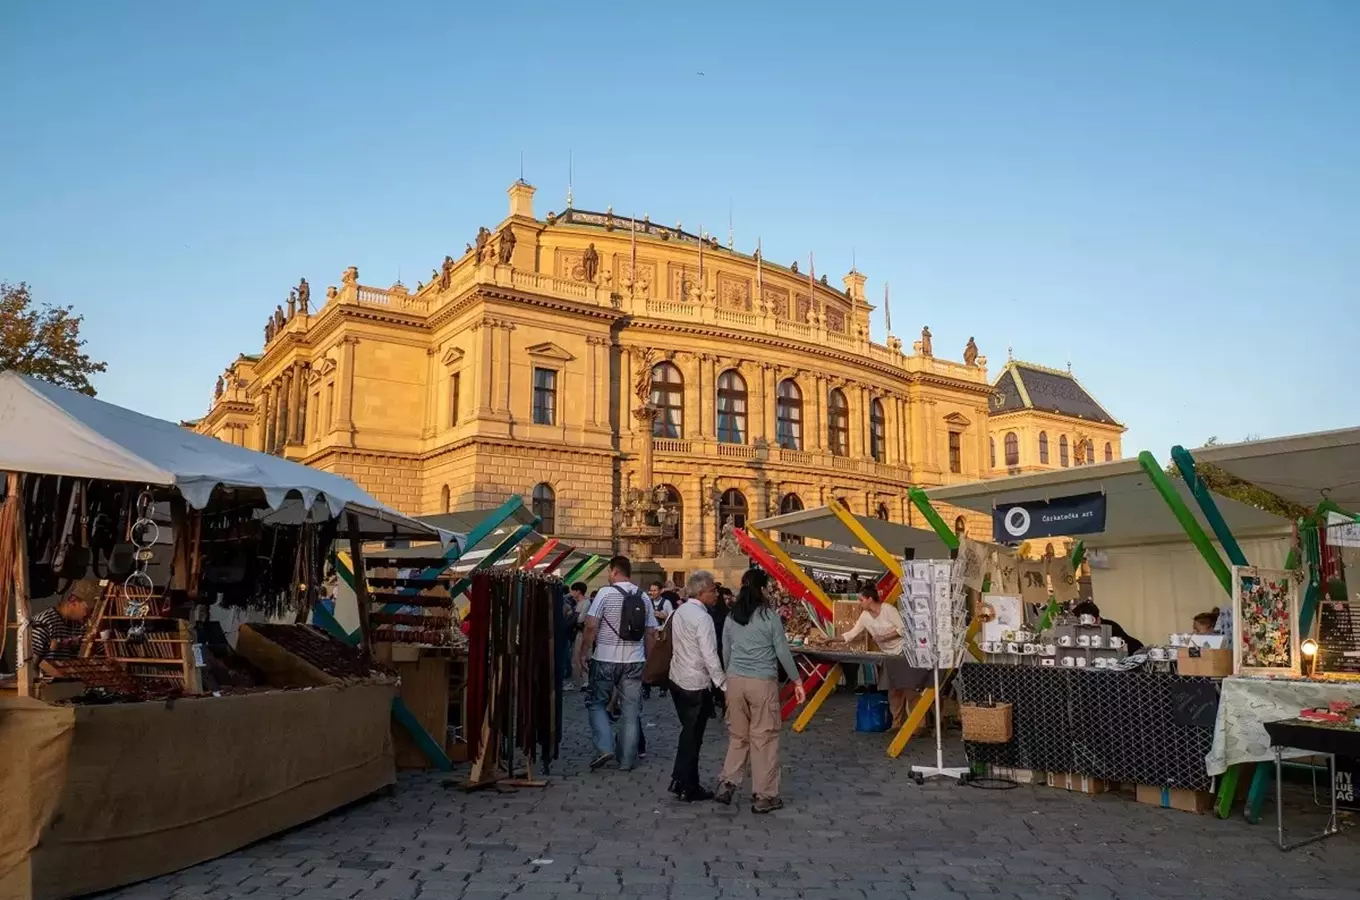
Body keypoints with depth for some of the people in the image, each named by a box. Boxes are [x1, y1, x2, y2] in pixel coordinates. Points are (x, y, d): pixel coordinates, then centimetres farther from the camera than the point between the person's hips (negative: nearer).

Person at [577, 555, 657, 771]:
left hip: (606, 659, -4)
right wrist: (649, 660, 19)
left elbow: (591, 626, -13)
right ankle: (627, 760, 13)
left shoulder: (605, 593, -7)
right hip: (634, 661, 4)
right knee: (631, 710, 9)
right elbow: (651, 633, 9)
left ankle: (605, 747, -3)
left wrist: (582, 652, -2)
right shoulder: (643, 597, 6)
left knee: (596, 703, 12)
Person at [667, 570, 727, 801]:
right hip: (696, 685, -8)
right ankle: (688, 788, 14)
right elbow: (710, 657, -23)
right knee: (692, 736, 4)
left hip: (677, 679, 8)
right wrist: (724, 684, -16)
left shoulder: (680, 611, 6)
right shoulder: (702, 617, -20)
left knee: (688, 732, 20)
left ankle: (680, 781, 27)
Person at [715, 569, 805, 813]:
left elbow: (726, 652, 11)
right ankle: (764, 796, 8)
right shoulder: (770, 617, -8)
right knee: (764, 737, 3)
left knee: (738, 735, 16)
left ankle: (726, 784, 7)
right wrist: (797, 681, 3)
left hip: (735, 681, 5)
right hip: (763, 683, -4)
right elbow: (782, 652, -5)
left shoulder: (731, 617, 6)